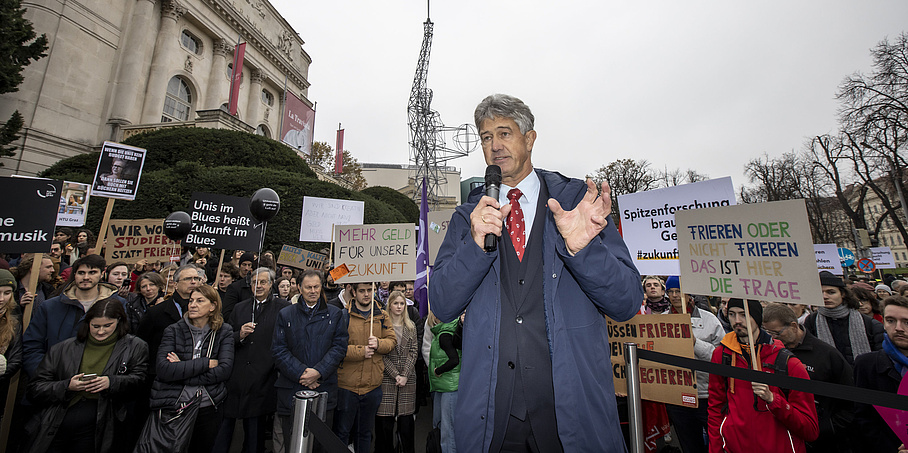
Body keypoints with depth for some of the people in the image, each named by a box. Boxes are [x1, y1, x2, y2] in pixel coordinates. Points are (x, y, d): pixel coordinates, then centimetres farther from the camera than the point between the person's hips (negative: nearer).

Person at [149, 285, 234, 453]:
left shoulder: (224, 331, -2)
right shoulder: (173, 330, -2)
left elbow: (225, 369, -12)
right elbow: (164, 369, -14)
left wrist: (182, 371, -15)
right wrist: (206, 363, -18)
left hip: (208, 409, 1)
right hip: (171, 407, -1)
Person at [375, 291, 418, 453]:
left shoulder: (411, 326, 11)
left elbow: (414, 352, 6)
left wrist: (405, 375, -5)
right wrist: (395, 375, -10)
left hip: (408, 379, 2)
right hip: (387, 378, -2)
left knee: (406, 419, 4)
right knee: (385, 420, 1)